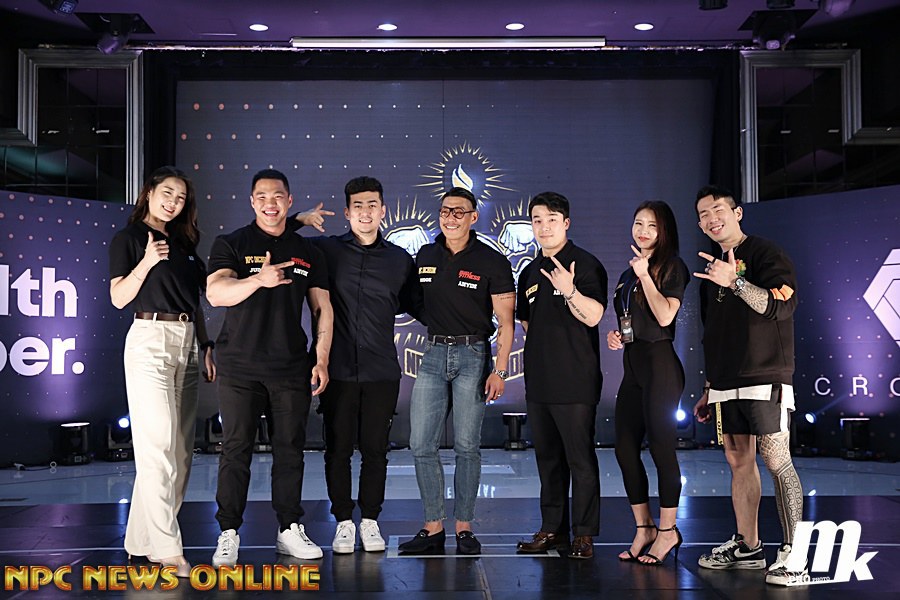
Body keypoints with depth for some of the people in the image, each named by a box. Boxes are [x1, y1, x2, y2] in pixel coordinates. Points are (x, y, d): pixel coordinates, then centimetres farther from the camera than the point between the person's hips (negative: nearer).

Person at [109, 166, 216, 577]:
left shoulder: (183, 244, 18)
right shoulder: (129, 238, 1)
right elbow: (119, 298, -8)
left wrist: (206, 348, 12)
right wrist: (146, 262, -21)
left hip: (187, 344, 7)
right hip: (150, 339, -7)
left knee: (181, 448, 5)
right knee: (159, 444, -12)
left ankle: (143, 537, 12)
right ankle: (165, 546, -12)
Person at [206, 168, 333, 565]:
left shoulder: (308, 252, 11)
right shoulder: (231, 245, 2)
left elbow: (322, 309, 13)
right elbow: (216, 293, -15)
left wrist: (321, 360, 4)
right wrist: (259, 280, -31)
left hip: (292, 369, 3)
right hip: (241, 368, -3)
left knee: (291, 450, 7)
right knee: (236, 451, 0)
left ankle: (290, 530, 16)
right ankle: (229, 534, 8)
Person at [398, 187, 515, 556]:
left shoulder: (492, 262, -3)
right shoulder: (425, 257, 10)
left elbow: (505, 322, -4)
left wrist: (500, 371, -11)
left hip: (473, 356, -4)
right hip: (433, 354, 4)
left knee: (467, 446, 0)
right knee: (421, 445, 0)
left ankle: (464, 528, 11)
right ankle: (433, 528, 10)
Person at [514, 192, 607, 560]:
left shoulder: (586, 265, -5)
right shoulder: (530, 272, 16)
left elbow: (593, 315, -15)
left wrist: (569, 291, -29)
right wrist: (542, 347, 11)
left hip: (575, 381, -7)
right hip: (538, 381, 7)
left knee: (580, 459, -3)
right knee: (548, 459, 12)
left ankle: (584, 534, 4)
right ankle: (552, 529, 21)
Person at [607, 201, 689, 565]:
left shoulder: (672, 267, -4)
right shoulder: (628, 274, 18)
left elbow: (665, 316, -18)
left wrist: (644, 274, -13)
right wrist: (616, 336, 7)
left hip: (659, 364, -8)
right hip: (632, 366, 8)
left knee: (660, 446, -4)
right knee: (625, 448, 6)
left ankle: (667, 531, 6)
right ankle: (644, 528, 16)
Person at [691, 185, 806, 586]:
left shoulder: (765, 254, -2)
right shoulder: (713, 269, 20)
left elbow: (781, 306, -18)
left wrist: (735, 282, -28)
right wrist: (709, 389, 22)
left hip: (765, 379, -7)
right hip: (726, 384, 7)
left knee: (776, 460, -11)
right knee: (738, 461, 7)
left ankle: (793, 554, -8)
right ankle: (747, 548, 14)